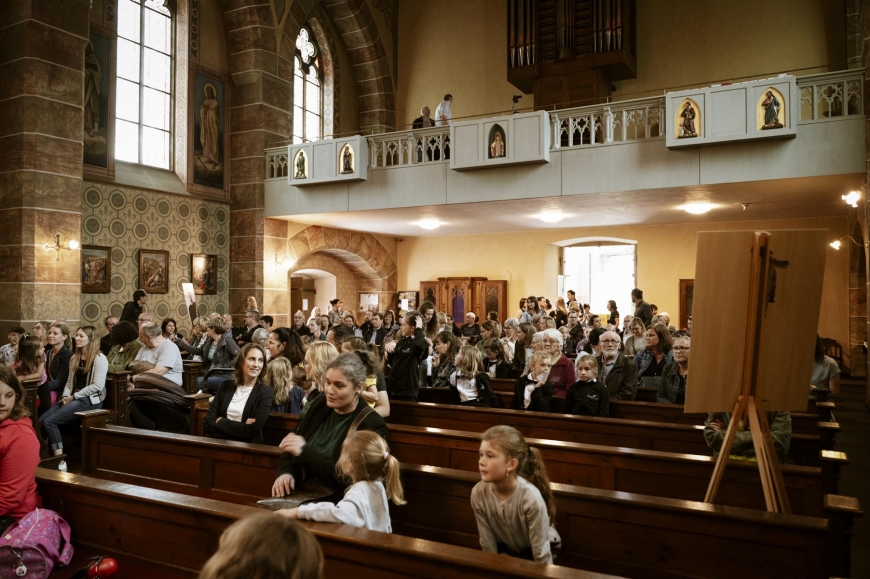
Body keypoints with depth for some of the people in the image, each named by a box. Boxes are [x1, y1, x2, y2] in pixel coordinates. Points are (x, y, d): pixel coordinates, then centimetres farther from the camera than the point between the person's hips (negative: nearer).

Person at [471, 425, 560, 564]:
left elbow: (541, 552, -24)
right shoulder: (478, 493, -25)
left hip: (534, 553, -2)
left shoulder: (531, 498, -37)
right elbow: (487, 544, -12)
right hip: (506, 550, 3)